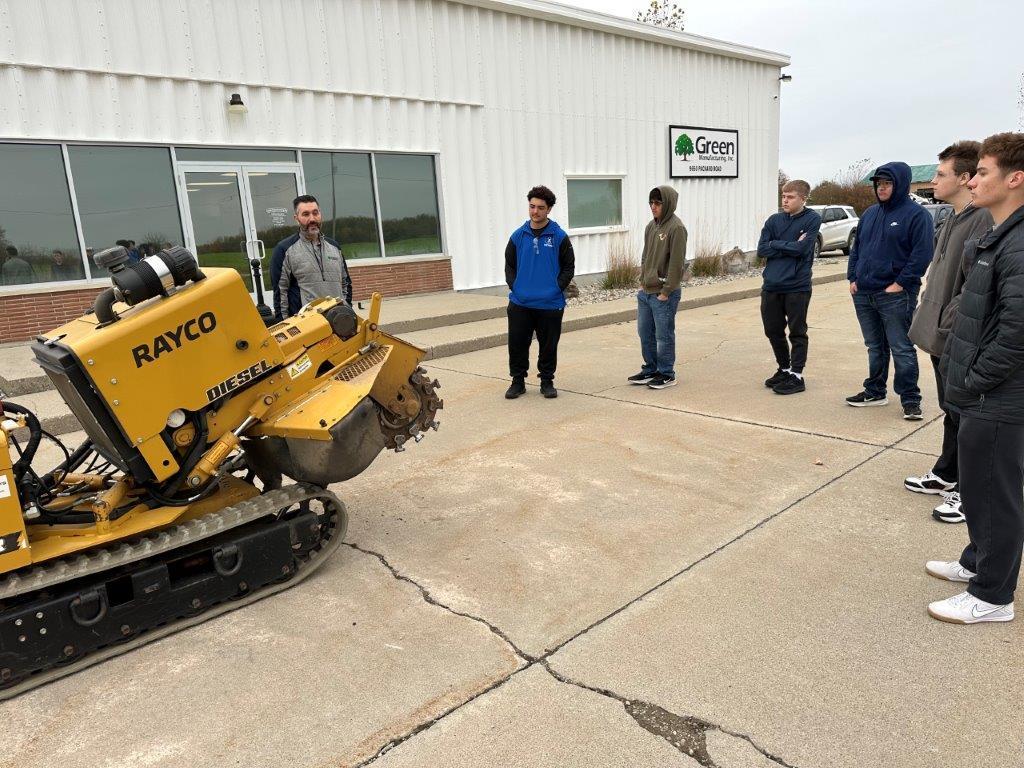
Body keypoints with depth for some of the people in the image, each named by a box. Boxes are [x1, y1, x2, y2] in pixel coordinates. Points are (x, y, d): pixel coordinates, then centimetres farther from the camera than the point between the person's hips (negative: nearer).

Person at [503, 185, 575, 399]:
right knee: (517, 344, 5)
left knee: (548, 346, 8)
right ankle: (518, 381, 20)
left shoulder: (559, 237, -1)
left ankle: (547, 381, 23)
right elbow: (509, 265, 12)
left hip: (550, 304, -2)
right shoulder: (518, 235, 6)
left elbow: (569, 267, 3)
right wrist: (514, 286, -2)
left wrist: (557, 287, -8)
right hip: (520, 303, 2)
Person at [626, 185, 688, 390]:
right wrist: (642, 281, 11)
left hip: (664, 294, -8)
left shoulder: (676, 228, -13)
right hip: (645, 292, 8)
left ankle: (666, 374, 14)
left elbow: (676, 263, -16)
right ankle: (650, 370, 27)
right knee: (645, 333, 14)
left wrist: (666, 292, -16)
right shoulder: (651, 226, 11)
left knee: (664, 335, 2)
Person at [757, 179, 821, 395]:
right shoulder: (774, 220, 9)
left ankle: (796, 376, 11)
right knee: (773, 331, 12)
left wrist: (775, 244, -6)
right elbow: (761, 250, -1)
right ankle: (784, 369, 29)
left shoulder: (812, 219, -3)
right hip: (771, 286, 5)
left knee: (797, 332, 3)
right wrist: (790, 246, -8)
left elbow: (802, 248, -15)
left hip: (797, 286, -5)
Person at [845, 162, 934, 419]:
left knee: (902, 349, -1)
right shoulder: (870, 214, 14)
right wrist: (853, 278, 7)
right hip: (863, 294, 6)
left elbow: (922, 254, -12)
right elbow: (856, 248, 19)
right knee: (875, 347, 16)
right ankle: (874, 392, 26)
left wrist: (900, 284, -16)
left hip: (895, 295, -6)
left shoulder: (917, 214, -6)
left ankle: (910, 399, 8)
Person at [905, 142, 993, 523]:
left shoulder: (983, 220, -19)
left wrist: (947, 324, -19)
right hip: (940, 337, 9)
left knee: (965, 418, 4)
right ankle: (945, 474, 37)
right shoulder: (952, 220, 12)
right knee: (950, 412, 21)